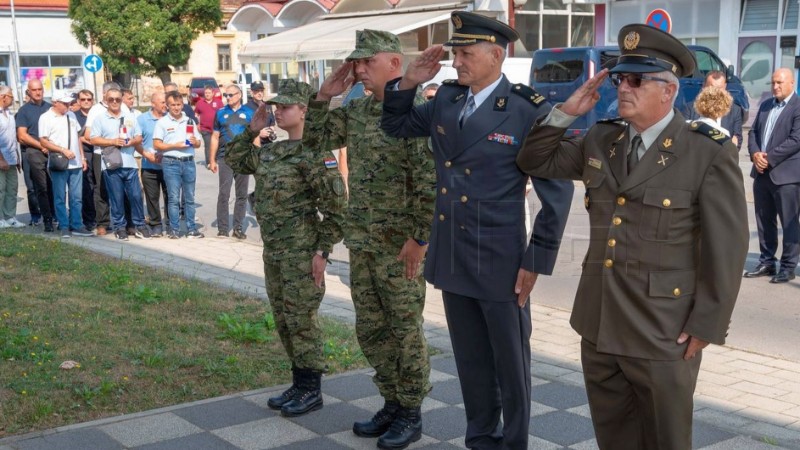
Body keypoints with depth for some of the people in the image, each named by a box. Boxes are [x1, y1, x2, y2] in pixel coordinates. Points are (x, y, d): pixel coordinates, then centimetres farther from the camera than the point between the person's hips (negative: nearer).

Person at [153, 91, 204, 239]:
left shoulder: (189, 121, 14)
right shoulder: (162, 122, 2)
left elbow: (198, 144, 16)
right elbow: (157, 144, -4)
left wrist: (194, 142, -7)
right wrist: (175, 146, -13)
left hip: (189, 162, 3)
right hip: (171, 163, -3)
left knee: (190, 198, 7)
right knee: (173, 198, -2)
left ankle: (192, 229, 11)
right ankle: (174, 230, 4)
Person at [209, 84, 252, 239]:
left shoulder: (249, 113, 5)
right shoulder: (221, 113, 7)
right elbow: (215, 137, 10)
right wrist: (212, 160, 5)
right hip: (225, 158, -1)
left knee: (241, 195, 6)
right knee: (224, 194, -5)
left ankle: (238, 228, 14)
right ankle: (222, 229, -2)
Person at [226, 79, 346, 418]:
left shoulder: (314, 153, -13)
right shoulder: (270, 151, 12)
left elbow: (335, 207, -15)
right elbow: (234, 160, 24)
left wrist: (323, 251, -17)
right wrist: (252, 131, 12)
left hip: (301, 251, -9)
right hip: (273, 250, 9)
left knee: (301, 319, -1)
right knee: (283, 320, 14)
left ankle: (311, 390, 11)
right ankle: (299, 383, 26)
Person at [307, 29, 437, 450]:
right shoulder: (356, 110, 8)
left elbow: (429, 181, -18)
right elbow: (314, 139, 16)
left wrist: (419, 238, -19)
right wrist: (324, 96, 4)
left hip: (400, 244, -8)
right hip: (361, 241, 8)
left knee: (406, 330, 4)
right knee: (370, 328, 14)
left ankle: (410, 415, 18)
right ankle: (392, 404, 29)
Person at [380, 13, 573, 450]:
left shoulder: (529, 110, -13)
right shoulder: (446, 98, 4)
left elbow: (557, 192, -10)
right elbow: (395, 126, 19)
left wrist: (536, 261, -11)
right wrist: (407, 83, 0)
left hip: (500, 261, -5)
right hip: (451, 257, 6)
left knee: (510, 361, 9)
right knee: (470, 358, 17)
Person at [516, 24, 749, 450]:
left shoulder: (710, 153, -12)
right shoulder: (600, 139, 5)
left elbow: (727, 247, -11)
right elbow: (535, 161, 15)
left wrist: (706, 326, -12)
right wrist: (566, 112, -1)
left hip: (662, 334, -5)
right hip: (599, 325, 6)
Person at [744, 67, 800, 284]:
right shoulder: (765, 105, 16)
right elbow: (753, 132, 13)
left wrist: (769, 158, -17)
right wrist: (755, 153, -6)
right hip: (762, 173, 7)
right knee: (764, 221, 13)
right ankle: (767, 262, 23)